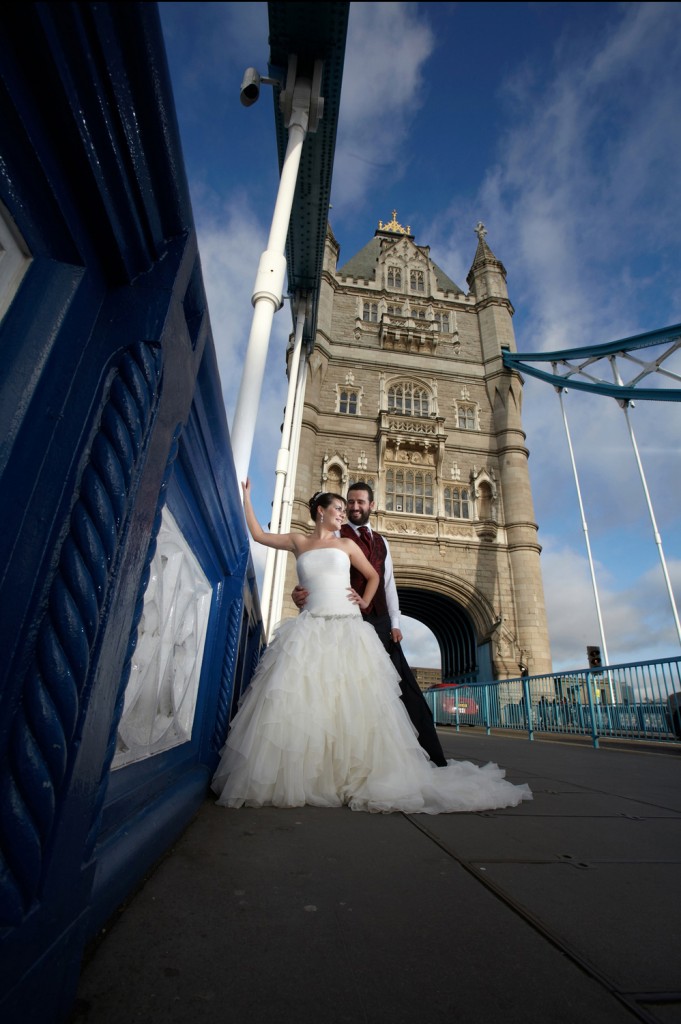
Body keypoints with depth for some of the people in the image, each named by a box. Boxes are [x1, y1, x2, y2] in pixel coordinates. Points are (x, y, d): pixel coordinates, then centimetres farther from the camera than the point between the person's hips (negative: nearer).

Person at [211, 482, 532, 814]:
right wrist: (246, 496, 22)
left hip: (348, 630, 1)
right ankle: (293, 779, 3)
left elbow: (373, 576, 23)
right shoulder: (299, 542, 13)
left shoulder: (347, 544, 14)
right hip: (310, 631, 0)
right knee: (301, 702, -7)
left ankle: (354, 777, 7)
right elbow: (258, 534, 20)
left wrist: (364, 602, 7)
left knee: (352, 705, -2)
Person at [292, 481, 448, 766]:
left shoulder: (381, 541, 19)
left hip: (381, 622, 5)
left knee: (406, 688, 4)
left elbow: (388, 583, 18)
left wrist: (395, 622, 10)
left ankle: (434, 758, 13)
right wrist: (302, 593, -29)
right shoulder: (336, 536, 3)